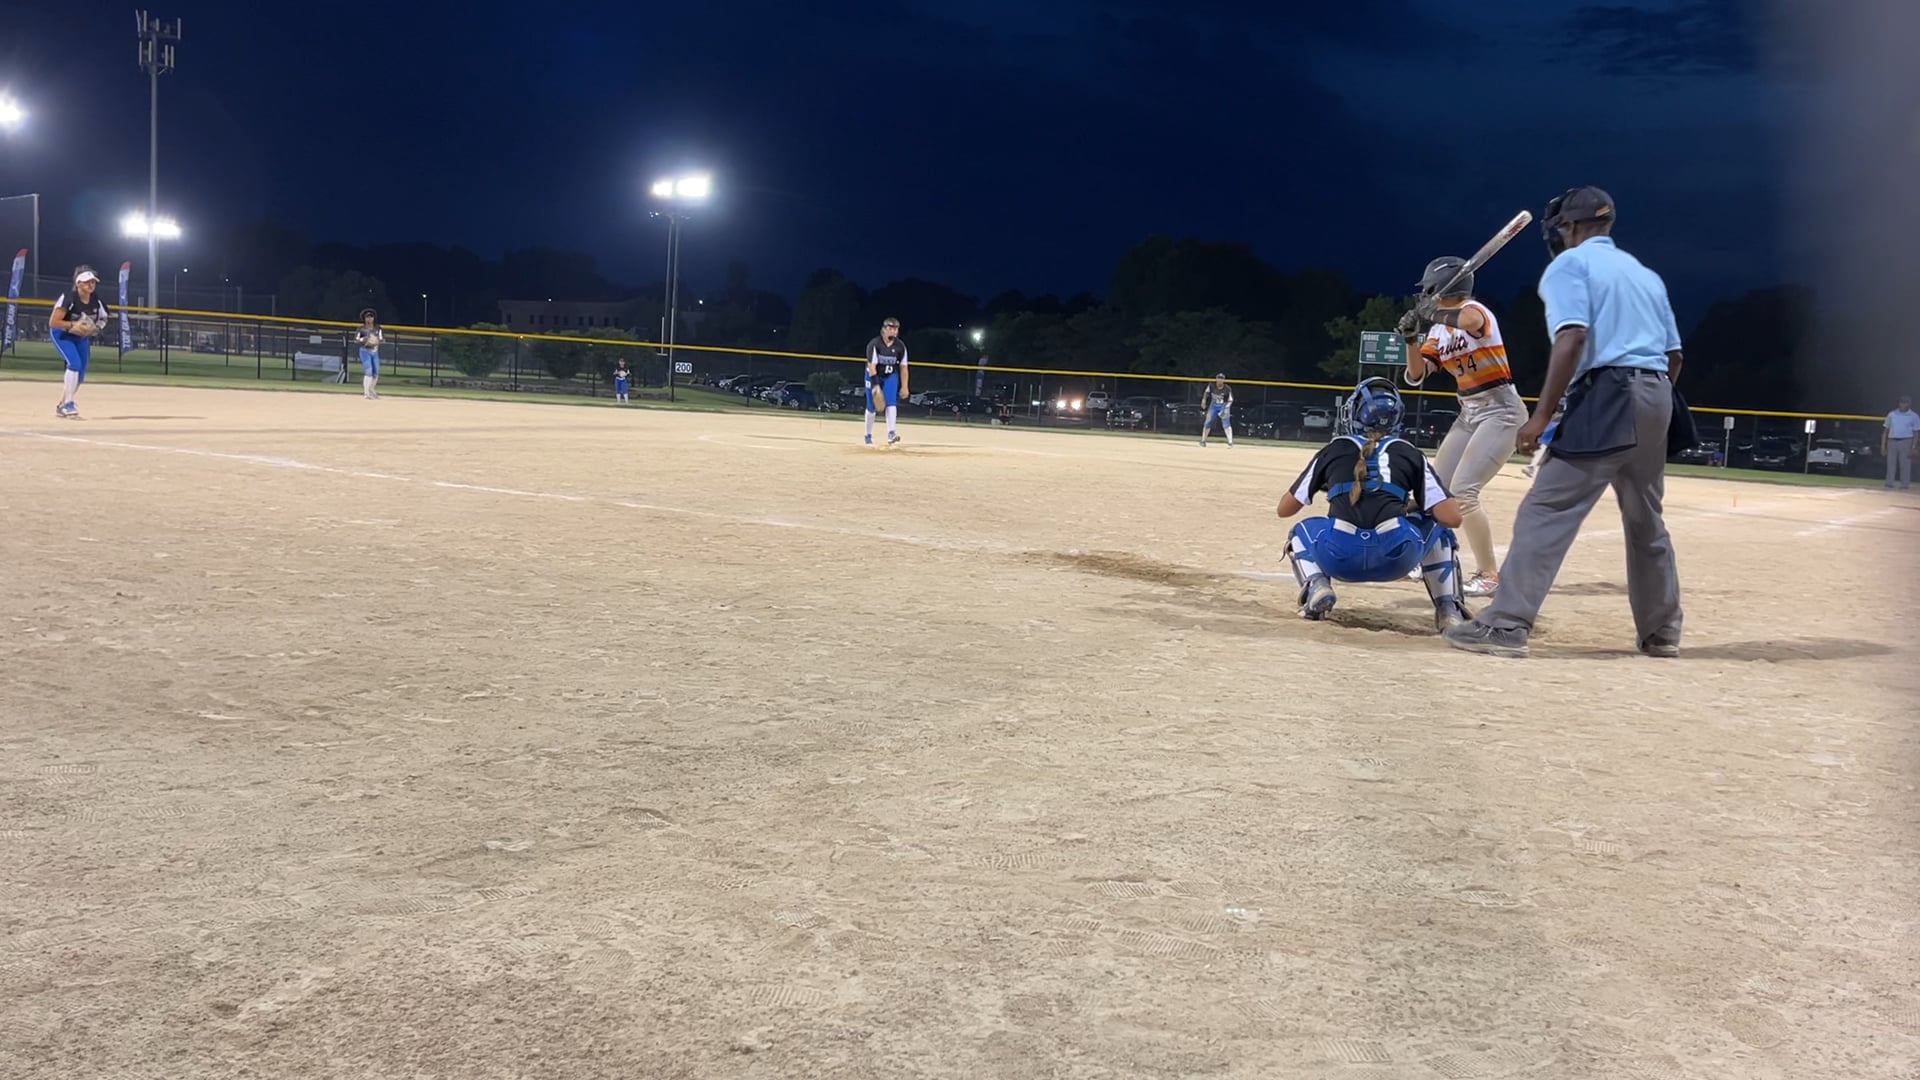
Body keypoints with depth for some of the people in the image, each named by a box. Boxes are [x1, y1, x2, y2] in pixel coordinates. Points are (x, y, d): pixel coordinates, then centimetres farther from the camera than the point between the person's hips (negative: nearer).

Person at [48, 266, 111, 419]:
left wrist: (96, 328, -14)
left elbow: (102, 319, 6)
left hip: (81, 338, 6)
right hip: (61, 334, -6)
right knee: (74, 364, -24)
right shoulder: (68, 298, -29)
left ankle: (62, 406, 22)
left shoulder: (97, 302, -14)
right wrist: (72, 325, -37)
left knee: (80, 374, 5)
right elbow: (53, 322, -27)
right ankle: (68, 404, -18)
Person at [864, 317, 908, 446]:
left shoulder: (900, 346, -10)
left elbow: (903, 367, -5)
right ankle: (868, 436, 20)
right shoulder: (874, 344, -21)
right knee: (872, 406, 3)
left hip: (891, 376, 2)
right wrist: (875, 385, -30)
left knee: (891, 403, -17)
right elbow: (871, 366, -24)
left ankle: (890, 433, -24)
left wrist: (904, 387, -7)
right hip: (874, 375, -2)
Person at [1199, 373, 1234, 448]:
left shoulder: (1227, 389, -21)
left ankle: (1230, 442, -17)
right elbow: (1206, 392, 8)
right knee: (1208, 422, 5)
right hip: (1213, 405, 3)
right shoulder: (1211, 385, -14)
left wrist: (1226, 409, -25)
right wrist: (1204, 400, -1)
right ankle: (1203, 440, 20)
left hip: (1224, 406, -3)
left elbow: (1230, 400, -12)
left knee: (1226, 423, -16)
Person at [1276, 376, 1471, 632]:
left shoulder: (1332, 450, 21)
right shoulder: (1410, 454, 19)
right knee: (1437, 526, 33)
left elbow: (1285, 509, 26)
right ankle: (1449, 610, 16)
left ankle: (1316, 585, 4)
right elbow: (1451, 517, 10)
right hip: (1397, 555, 0)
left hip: (1340, 556, 0)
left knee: (1301, 532, 35)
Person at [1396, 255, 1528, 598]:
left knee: (1462, 492, -18)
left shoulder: (1474, 309, -14)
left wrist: (1434, 312, -30)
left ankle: (1489, 574, -10)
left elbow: (1469, 321, -40)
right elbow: (1416, 376, 4)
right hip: (1469, 413, 9)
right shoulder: (1438, 331, 10)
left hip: (1501, 412, -9)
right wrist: (1411, 338, -9)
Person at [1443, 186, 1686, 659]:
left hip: (1607, 395, -8)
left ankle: (1506, 625, -18)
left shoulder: (1569, 264, 2)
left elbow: (1572, 338, -14)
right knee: (1646, 520, 20)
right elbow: (1673, 355, 20)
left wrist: (1542, 414, -17)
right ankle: (1661, 631, 26)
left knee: (1546, 510, -11)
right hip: (1656, 397, 8)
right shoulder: (1645, 273, 24)